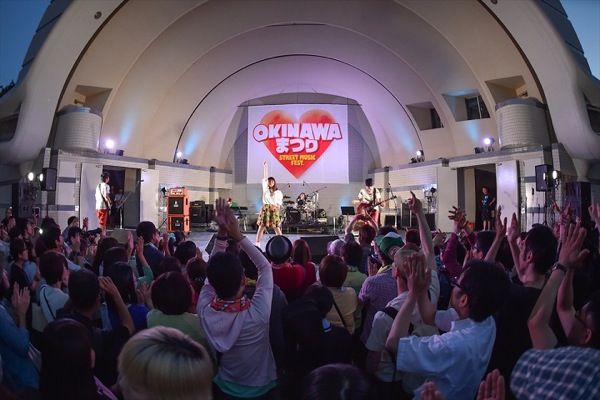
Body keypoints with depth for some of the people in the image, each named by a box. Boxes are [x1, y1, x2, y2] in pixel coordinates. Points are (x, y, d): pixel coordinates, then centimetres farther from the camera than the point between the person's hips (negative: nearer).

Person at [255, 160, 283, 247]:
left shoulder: (278, 192, 10)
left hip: (274, 210, -1)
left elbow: (280, 202, 5)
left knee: (277, 228, -2)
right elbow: (265, 178, 3)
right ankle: (257, 244, 1)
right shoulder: (265, 189, 11)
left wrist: (276, 207, -16)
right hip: (265, 209, 1)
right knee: (261, 227, -1)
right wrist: (265, 167, -4)